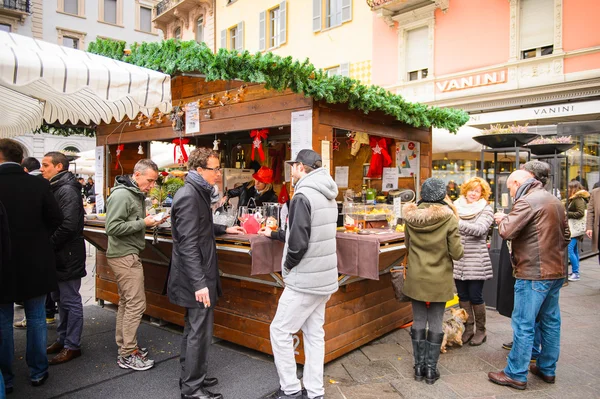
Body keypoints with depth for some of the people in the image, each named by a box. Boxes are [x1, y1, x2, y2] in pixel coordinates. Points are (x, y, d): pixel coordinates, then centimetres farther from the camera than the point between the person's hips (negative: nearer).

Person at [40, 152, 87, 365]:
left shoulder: (67, 190, -17)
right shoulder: (55, 188, 13)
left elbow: (68, 225, -26)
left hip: (67, 256, -10)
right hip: (57, 255, 10)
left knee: (70, 301, 1)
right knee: (60, 298, 19)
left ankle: (72, 346, 13)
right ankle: (63, 339, 32)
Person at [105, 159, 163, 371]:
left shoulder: (136, 194, 13)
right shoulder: (121, 195, -17)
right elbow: (113, 228, -23)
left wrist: (149, 220, 1)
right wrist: (143, 223, -21)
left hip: (128, 254, 10)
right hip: (124, 256, -10)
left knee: (126, 302, 17)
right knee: (136, 303, -6)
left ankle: (124, 346, 29)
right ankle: (128, 355, 4)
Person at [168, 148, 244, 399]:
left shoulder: (199, 192, 11)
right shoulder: (188, 196, -20)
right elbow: (188, 244, -25)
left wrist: (224, 229, 20)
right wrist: (199, 283, -28)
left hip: (200, 274, 10)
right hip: (195, 276, -10)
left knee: (194, 327, 20)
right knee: (200, 331, 1)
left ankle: (189, 376, 35)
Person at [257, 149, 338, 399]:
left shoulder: (303, 196, -18)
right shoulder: (327, 196, 10)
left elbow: (298, 242, -25)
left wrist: (288, 266, -6)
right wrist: (273, 234, 26)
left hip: (305, 280, -9)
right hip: (324, 277, 9)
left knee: (280, 331, 6)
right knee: (314, 333, 15)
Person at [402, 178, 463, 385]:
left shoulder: (410, 217, -6)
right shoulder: (449, 218, -15)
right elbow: (457, 253, -11)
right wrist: (459, 247, 10)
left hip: (416, 278, 2)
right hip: (439, 280, -2)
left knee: (418, 321, 13)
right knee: (435, 323, 10)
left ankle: (419, 366, 23)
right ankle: (431, 369, 18)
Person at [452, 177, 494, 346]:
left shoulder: (486, 210, -2)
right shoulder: (456, 206, 7)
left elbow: (479, 229, -20)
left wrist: (458, 222, -28)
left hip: (476, 262, -3)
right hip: (458, 261, 3)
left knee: (476, 297, 4)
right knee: (463, 296, 11)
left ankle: (480, 331, 22)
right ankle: (468, 329, 26)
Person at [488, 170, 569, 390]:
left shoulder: (527, 201, -15)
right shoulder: (555, 200, 13)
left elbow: (507, 231, -22)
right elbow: (565, 235, 19)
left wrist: (502, 219, -3)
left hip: (533, 274, -9)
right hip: (556, 271, 9)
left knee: (523, 325, -1)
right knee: (551, 322, 17)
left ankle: (516, 375, 8)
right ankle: (547, 369, 31)